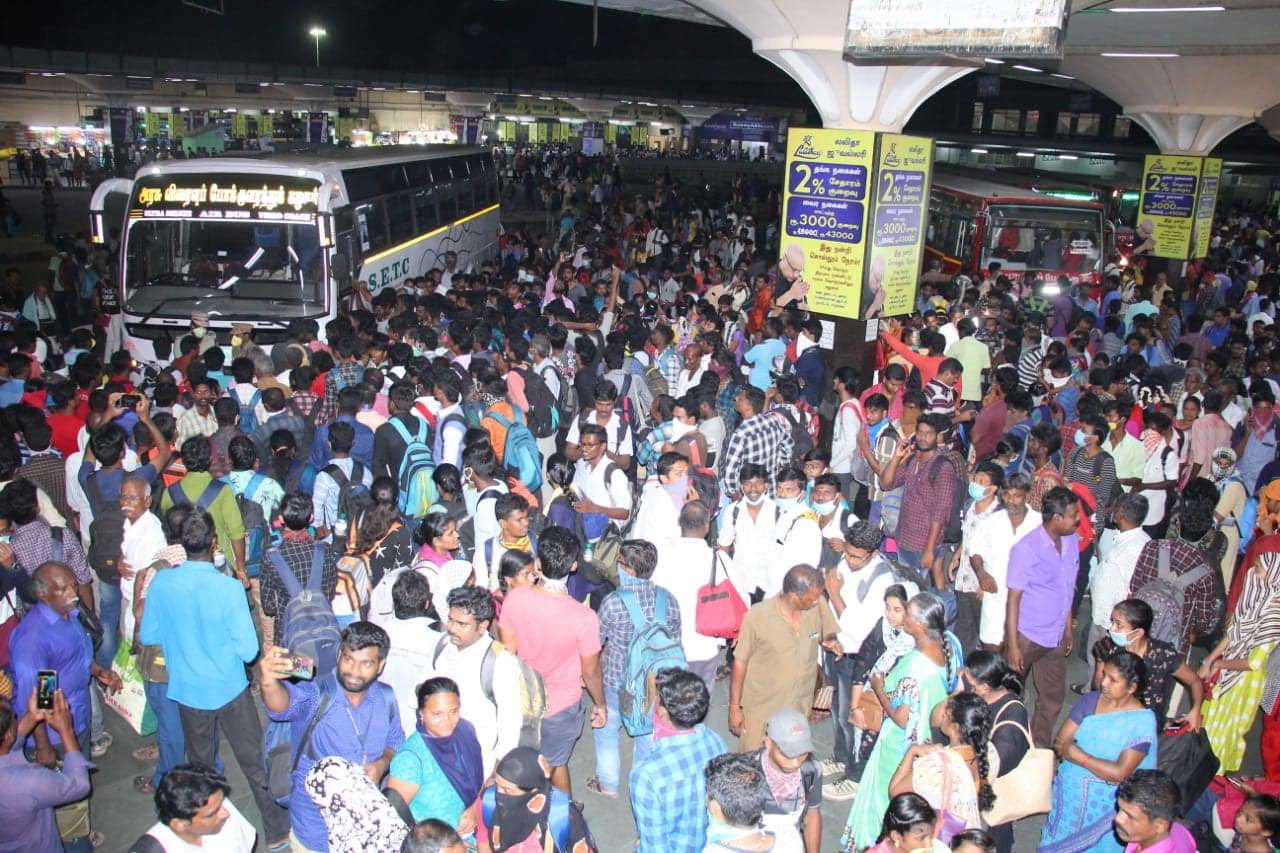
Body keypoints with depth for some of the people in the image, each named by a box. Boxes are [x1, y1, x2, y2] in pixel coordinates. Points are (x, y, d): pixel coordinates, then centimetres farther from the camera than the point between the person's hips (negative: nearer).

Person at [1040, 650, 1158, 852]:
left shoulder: (1142, 721, -17)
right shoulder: (1090, 700, -4)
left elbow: (1120, 773, -22)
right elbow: (1060, 742, -6)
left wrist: (1078, 756, -20)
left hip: (1103, 804, -4)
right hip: (1068, 792, 4)